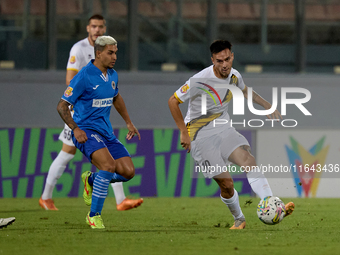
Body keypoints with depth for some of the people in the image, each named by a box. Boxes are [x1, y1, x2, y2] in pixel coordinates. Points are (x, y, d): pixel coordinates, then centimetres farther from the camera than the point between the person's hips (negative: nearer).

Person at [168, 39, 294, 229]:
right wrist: (184, 133, -12)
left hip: (224, 129, 5)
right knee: (226, 183, -11)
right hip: (201, 136, -5)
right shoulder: (200, 81, -22)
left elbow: (245, 91, 24)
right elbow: (173, 101, -12)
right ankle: (239, 219, 15)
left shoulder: (234, 76, -2)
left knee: (249, 160, -21)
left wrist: (268, 106, 21)